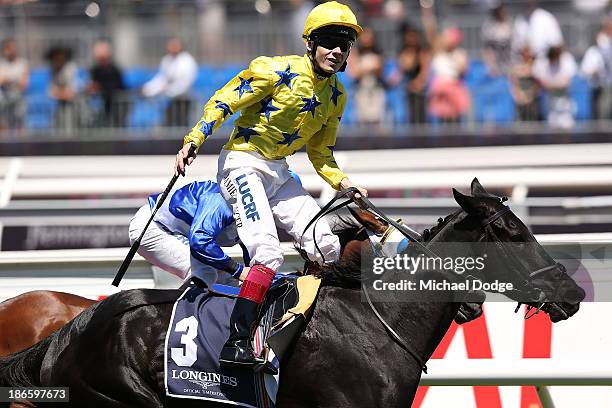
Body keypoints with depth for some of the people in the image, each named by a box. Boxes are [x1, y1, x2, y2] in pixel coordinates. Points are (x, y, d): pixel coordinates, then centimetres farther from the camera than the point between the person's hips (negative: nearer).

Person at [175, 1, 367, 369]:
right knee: (268, 252, -25)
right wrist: (193, 142, -24)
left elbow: (320, 153, 18)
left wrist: (343, 183, 2)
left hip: (279, 174, 8)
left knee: (327, 248, 0)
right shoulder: (278, 71, -15)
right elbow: (222, 103, -14)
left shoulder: (335, 95, 8)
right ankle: (236, 344, -29)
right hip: (243, 165, -8)